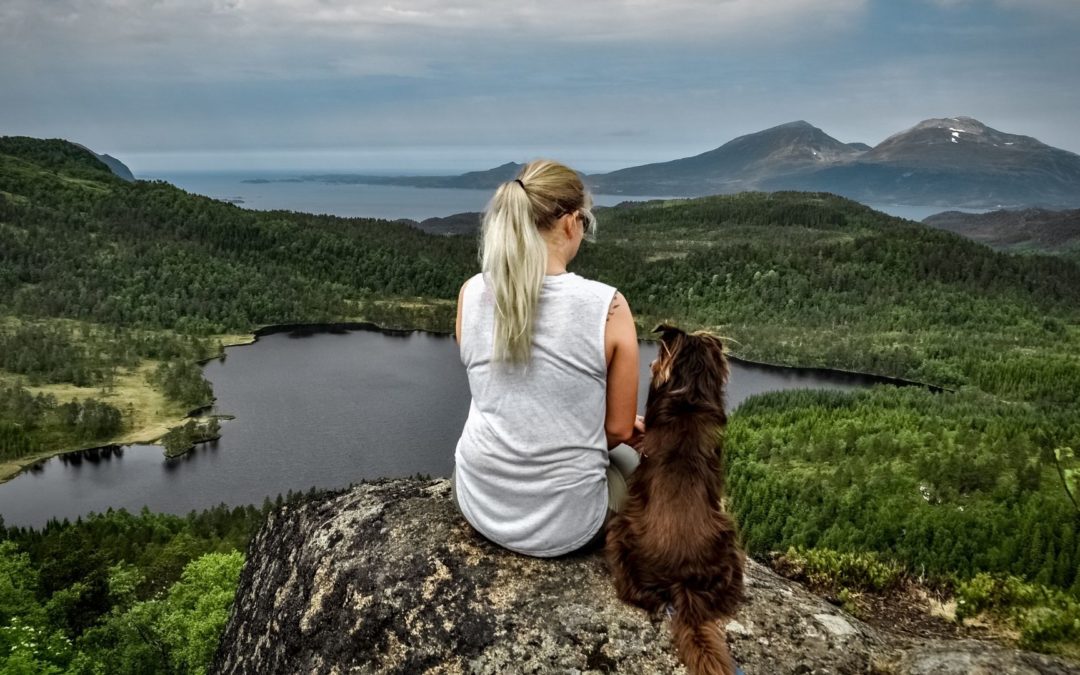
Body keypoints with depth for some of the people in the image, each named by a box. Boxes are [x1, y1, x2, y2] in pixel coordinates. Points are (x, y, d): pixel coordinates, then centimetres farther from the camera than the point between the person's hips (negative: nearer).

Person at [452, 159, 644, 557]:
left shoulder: (472, 294, -8)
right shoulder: (607, 306, -19)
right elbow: (619, 429, -9)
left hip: (480, 504, 3)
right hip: (564, 523, -3)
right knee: (627, 461, 33)